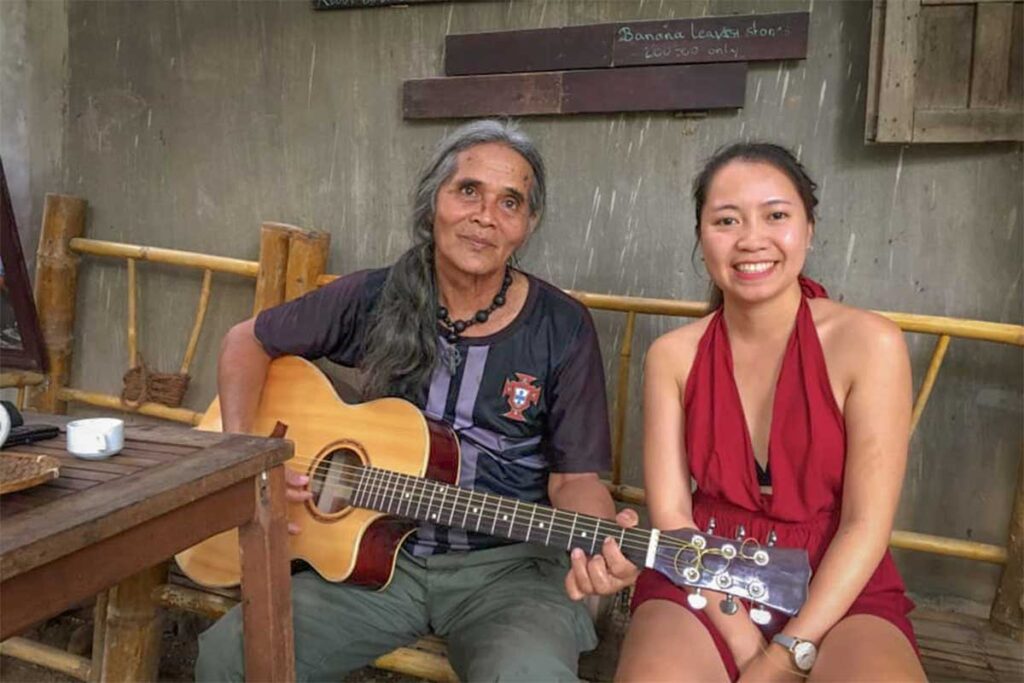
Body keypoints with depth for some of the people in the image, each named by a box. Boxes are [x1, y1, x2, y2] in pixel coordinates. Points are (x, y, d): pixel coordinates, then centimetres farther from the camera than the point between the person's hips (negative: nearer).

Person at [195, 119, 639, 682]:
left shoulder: (562, 329, -7)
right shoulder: (377, 299, -2)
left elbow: (574, 477, -4)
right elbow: (248, 342, 9)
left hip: (506, 567, -2)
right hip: (376, 552, 3)